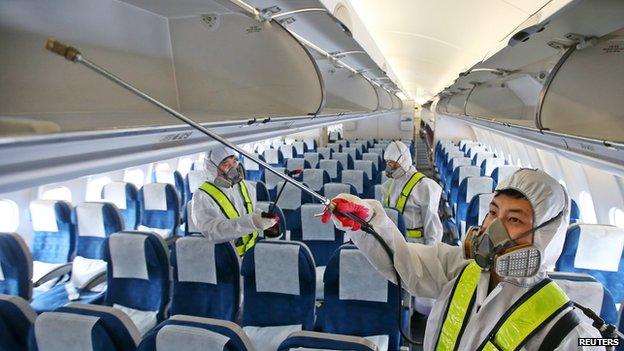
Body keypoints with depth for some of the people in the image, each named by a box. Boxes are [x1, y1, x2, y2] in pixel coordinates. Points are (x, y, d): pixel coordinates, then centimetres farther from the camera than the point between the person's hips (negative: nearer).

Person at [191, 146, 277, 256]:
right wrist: (251, 222, -37)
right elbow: (212, 230, -25)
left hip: (254, 251, 6)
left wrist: (263, 216, 0)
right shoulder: (202, 196, -11)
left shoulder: (247, 187, 9)